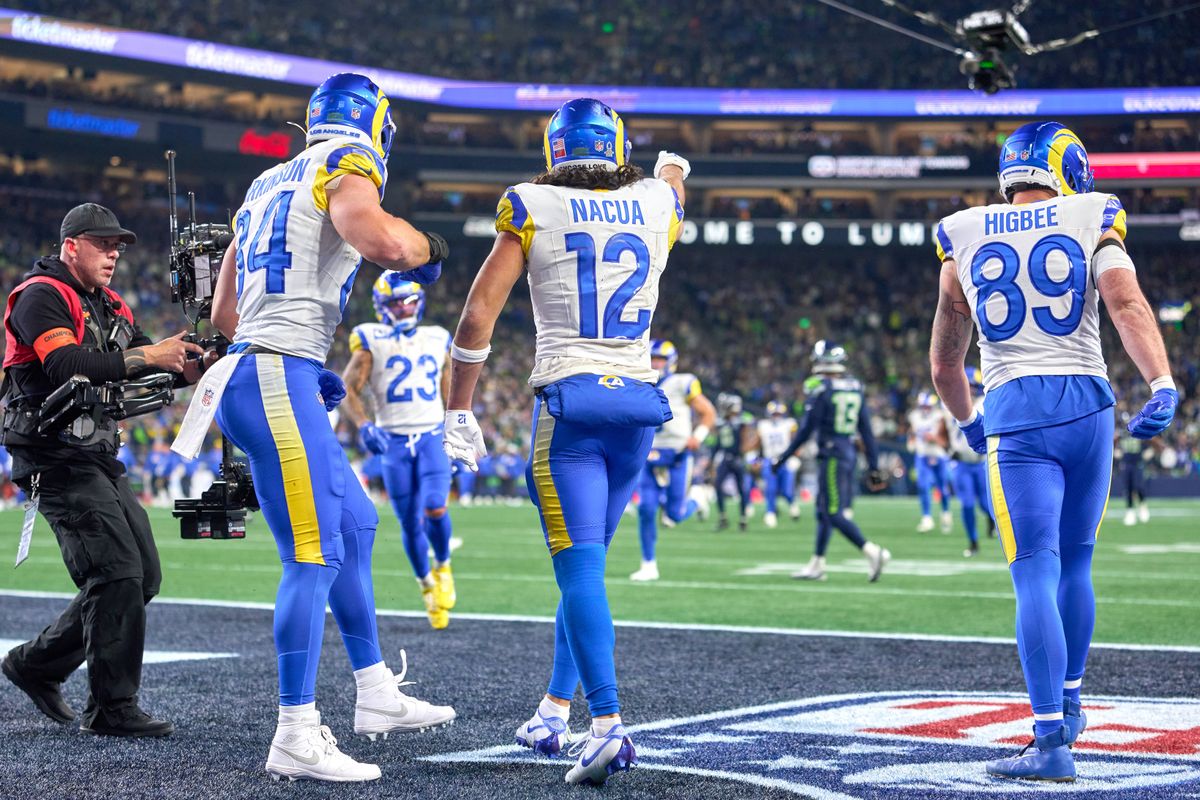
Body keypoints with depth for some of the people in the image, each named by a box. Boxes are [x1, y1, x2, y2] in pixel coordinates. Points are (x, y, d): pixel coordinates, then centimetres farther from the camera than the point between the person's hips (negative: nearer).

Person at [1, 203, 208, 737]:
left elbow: (151, 368, 14)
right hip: (58, 460, -9)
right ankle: (112, 709, -9)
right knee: (118, 574, -16)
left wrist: (190, 368, -8)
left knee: (143, 577, 8)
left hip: (100, 460, 9)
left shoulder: (112, 309, 20)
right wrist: (144, 356, -26)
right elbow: (65, 366, -24)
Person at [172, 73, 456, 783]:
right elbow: (379, 242, -28)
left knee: (356, 525, 20)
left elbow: (225, 311, 26)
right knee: (315, 556, -9)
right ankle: (297, 738, -8)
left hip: (250, 372, 10)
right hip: (278, 379, -10)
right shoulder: (345, 167, -4)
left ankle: (377, 696, 29)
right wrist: (424, 248, -5)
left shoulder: (268, 186, 22)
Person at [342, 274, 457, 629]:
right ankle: (427, 586, 20)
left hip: (433, 437, 1)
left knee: (435, 509, -20)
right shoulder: (372, 342, 0)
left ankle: (442, 567, 8)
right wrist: (364, 426, -16)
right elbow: (348, 390, -1)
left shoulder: (437, 340, 12)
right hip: (393, 442, -1)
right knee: (410, 523, 0)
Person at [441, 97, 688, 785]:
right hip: (639, 400, 4)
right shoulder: (657, 207, 10)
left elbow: (478, 317, -1)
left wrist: (460, 411, 7)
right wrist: (673, 168, 62)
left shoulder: (532, 209, 1)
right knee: (589, 561, 17)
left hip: (569, 399, -4)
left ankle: (608, 725, -24)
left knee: (581, 566, -10)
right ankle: (554, 713, 24)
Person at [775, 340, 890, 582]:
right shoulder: (855, 388, 9)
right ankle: (817, 565, 21)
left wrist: (785, 456, -2)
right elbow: (867, 432, 10)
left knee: (834, 513, -8)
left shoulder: (820, 389, -12)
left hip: (831, 455, -8)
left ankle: (872, 552, -20)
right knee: (823, 510, 16)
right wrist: (873, 466, 14)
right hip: (849, 453, 8)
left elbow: (806, 429, -12)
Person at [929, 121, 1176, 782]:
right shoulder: (1091, 227, 7)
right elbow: (1129, 306, -12)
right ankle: (1068, 704, 32)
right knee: (1075, 561, 18)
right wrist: (1162, 386, -21)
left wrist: (969, 423, 35)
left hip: (1014, 410, -1)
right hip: (1087, 403, 1)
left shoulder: (966, 244, 13)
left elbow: (943, 364, 19)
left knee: (1036, 573, -6)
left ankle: (1051, 740, -13)